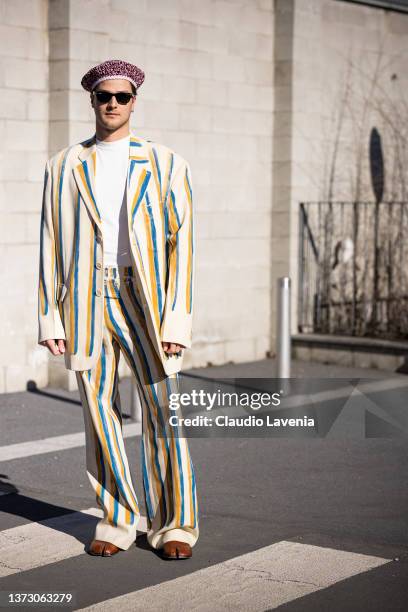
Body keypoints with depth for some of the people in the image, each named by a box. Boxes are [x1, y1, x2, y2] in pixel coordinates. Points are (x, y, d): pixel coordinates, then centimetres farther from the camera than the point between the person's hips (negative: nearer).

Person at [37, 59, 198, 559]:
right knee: (99, 412, 4)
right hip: (85, 300, 2)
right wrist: (49, 317, 1)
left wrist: (177, 321, -9)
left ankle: (173, 525, 8)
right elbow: (51, 245, 9)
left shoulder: (166, 165, 5)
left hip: (144, 297, -2)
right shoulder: (64, 167, 10)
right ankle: (116, 522, 16)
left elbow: (181, 245, 0)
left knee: (163, 413, -5)